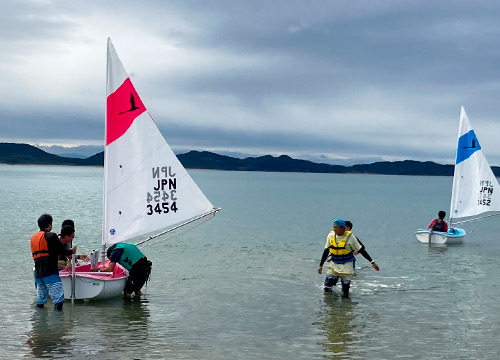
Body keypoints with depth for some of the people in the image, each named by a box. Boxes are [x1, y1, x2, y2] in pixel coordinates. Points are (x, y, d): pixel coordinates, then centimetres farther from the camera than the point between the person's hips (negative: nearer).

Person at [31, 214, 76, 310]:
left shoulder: (33, 237, 16)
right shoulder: (51, 236, -7)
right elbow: (61, 251, -6)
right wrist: (71, 251, 14)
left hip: (38, 272, 8)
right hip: (50, 271, -8)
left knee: (41, 294, 14)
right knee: (58, 295, -10)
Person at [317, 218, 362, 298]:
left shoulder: (350, 237, -12)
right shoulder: (331, 235, -2)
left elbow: (360, 250, -4)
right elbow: (326, 251, 9)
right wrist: (321, 265, 9)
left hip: (346, 267, -3)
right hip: (334, 266, 3)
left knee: (345, 294, -3)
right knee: (327, 288, -4)